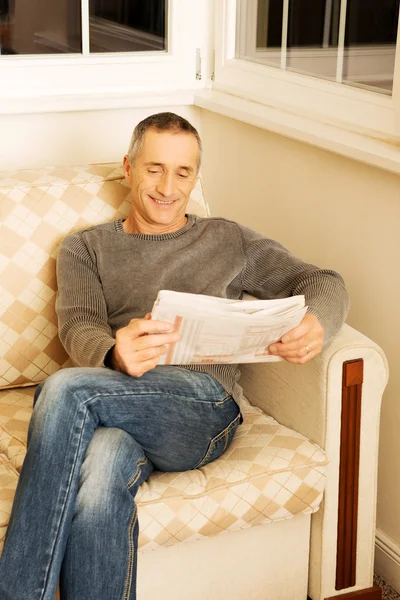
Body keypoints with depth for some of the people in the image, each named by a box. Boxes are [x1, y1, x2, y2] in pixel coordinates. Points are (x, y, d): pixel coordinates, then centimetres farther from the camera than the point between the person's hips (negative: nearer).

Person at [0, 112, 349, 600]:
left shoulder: (227, 240, 24)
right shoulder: (85, 248, 25)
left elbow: (323, 282, 18)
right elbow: (79, 326, 5)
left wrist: (315, 325, -11)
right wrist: (117, 356, -23)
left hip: (204, 403, -1)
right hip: (121, 404, 1)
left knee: (64, 389, -33)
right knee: (99, 473, -39)